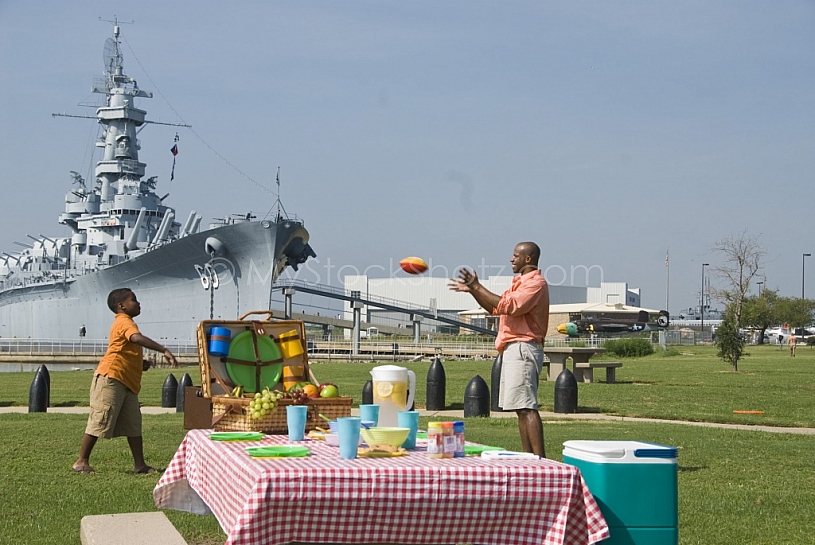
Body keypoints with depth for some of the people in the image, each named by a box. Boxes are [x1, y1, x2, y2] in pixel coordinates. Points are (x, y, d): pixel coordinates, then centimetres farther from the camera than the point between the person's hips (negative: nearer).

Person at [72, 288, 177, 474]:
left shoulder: (124, 323, 23)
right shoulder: (124, 322, -9)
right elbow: (137, 338, -31)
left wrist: (140, 363, 12)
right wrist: (164, 350, -37)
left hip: (127, 383, 10)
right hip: (111, 378, -10)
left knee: (134, 424, 7)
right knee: (99, 422, -5)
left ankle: (140, 464, 9)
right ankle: (81, 462, 3)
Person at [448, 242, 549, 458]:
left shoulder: (536, 283, -9)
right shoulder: (521, 282, 24)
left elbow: (509, 306, -22)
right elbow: (495, 308, 27)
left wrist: (478, 287, -17)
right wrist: (472, 290, 15)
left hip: (522, 349, -11)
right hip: (513, 349, 11)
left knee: (527, 407, -16)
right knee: (522, 408, 8)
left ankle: (540, 459, -21)